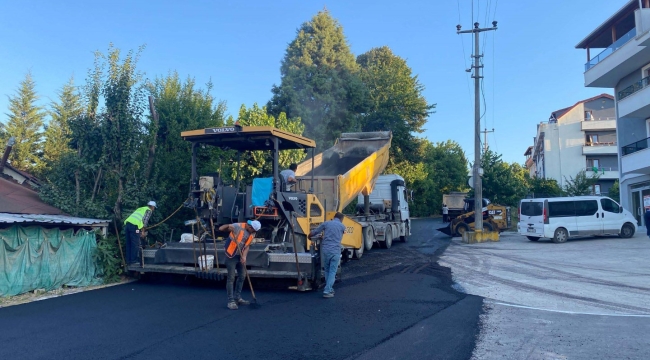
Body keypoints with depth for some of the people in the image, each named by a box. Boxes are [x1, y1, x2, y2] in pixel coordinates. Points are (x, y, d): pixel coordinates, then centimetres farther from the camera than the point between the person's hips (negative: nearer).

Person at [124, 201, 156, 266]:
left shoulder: (140, 209, 32)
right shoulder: (149, 210, 10)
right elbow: (145, 221, -5)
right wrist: (143, 231, -3)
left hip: (127, 222, 8)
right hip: (134, 225, -8)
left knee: (129, 244, 12)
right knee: (135, 244, -1)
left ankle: (128, 260, 15)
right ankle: (133, 261, -1)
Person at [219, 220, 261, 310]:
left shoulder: (252, 233, -2)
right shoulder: (238, 226, -22)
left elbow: (247, 245, 1)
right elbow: (221, 228, -24)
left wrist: (244, 256, -14)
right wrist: (228, 226, -44)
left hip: (240, 256, 7)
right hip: (231, 255, -7)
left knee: (242, 276, 13)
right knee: (231, 278, -5)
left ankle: (237, 298, 27)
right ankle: (231, 301, 1)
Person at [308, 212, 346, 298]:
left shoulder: (326, 223, 7)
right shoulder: (342, 226, 8)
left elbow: (312, 233, 8)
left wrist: (309, 237, 30)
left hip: (325, 250, 2)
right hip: (336, 251, -2)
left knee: (327, 271, 18)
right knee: (332, 272, 3)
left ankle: (329, 289, 25)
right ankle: (327, 291, -4)